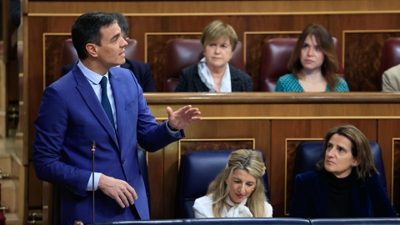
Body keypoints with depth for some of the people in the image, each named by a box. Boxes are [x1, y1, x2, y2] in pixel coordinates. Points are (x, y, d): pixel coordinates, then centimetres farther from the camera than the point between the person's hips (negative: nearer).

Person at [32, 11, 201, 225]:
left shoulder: (127, 78, 3)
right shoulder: (59, 94, -14)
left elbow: (148, 139, 10)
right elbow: (45, 164, -13)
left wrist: (172, 126, -11)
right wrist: (99, 181, -20)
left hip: (135, 207, 5)